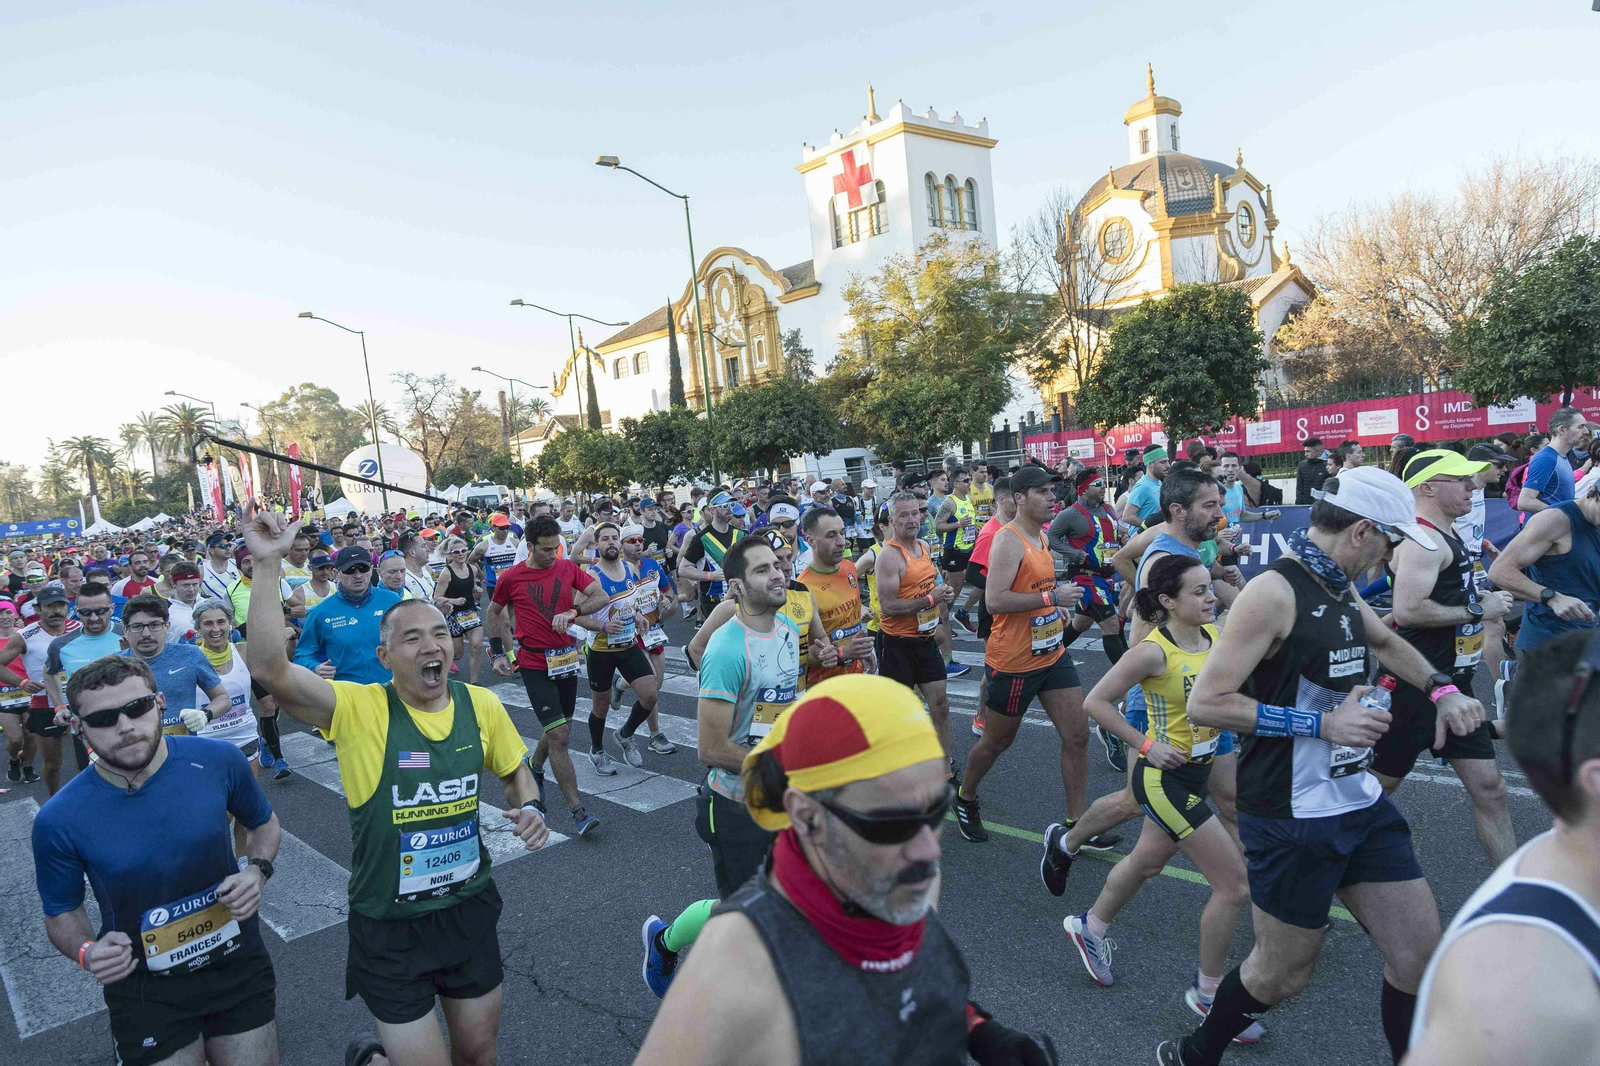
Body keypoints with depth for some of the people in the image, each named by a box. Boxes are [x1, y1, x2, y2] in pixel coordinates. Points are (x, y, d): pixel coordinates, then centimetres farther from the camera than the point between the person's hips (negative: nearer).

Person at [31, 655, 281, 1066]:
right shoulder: (59, 821, -15)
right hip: (145, 988, -2)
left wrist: (257, 870, -13)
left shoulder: (218, 760, -13)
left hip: (239, 962, 2)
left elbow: (264, 824, 5)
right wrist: (87, 952, -17)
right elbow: (61, 913, 1)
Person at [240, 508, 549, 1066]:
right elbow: (267, 668, -31)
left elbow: (515, 772, 11)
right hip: (390, 929, -4)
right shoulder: (360, 709, -16)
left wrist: (529, 808, -9)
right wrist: (268, 563, -33)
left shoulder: (481, 704, -6)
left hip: (470, 910, 4)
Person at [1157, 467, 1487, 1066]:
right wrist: (1320, 723, -24)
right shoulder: (1274, 593, -20)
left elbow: (1385, 643, 31)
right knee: (1283, 974, 8)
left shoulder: (1338, 588, 8)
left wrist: (1443, 691, 14)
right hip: (1290, 819, -8)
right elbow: (1205, 703, -24)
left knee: (1421, 955, 10)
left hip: (1359, 803, 8)